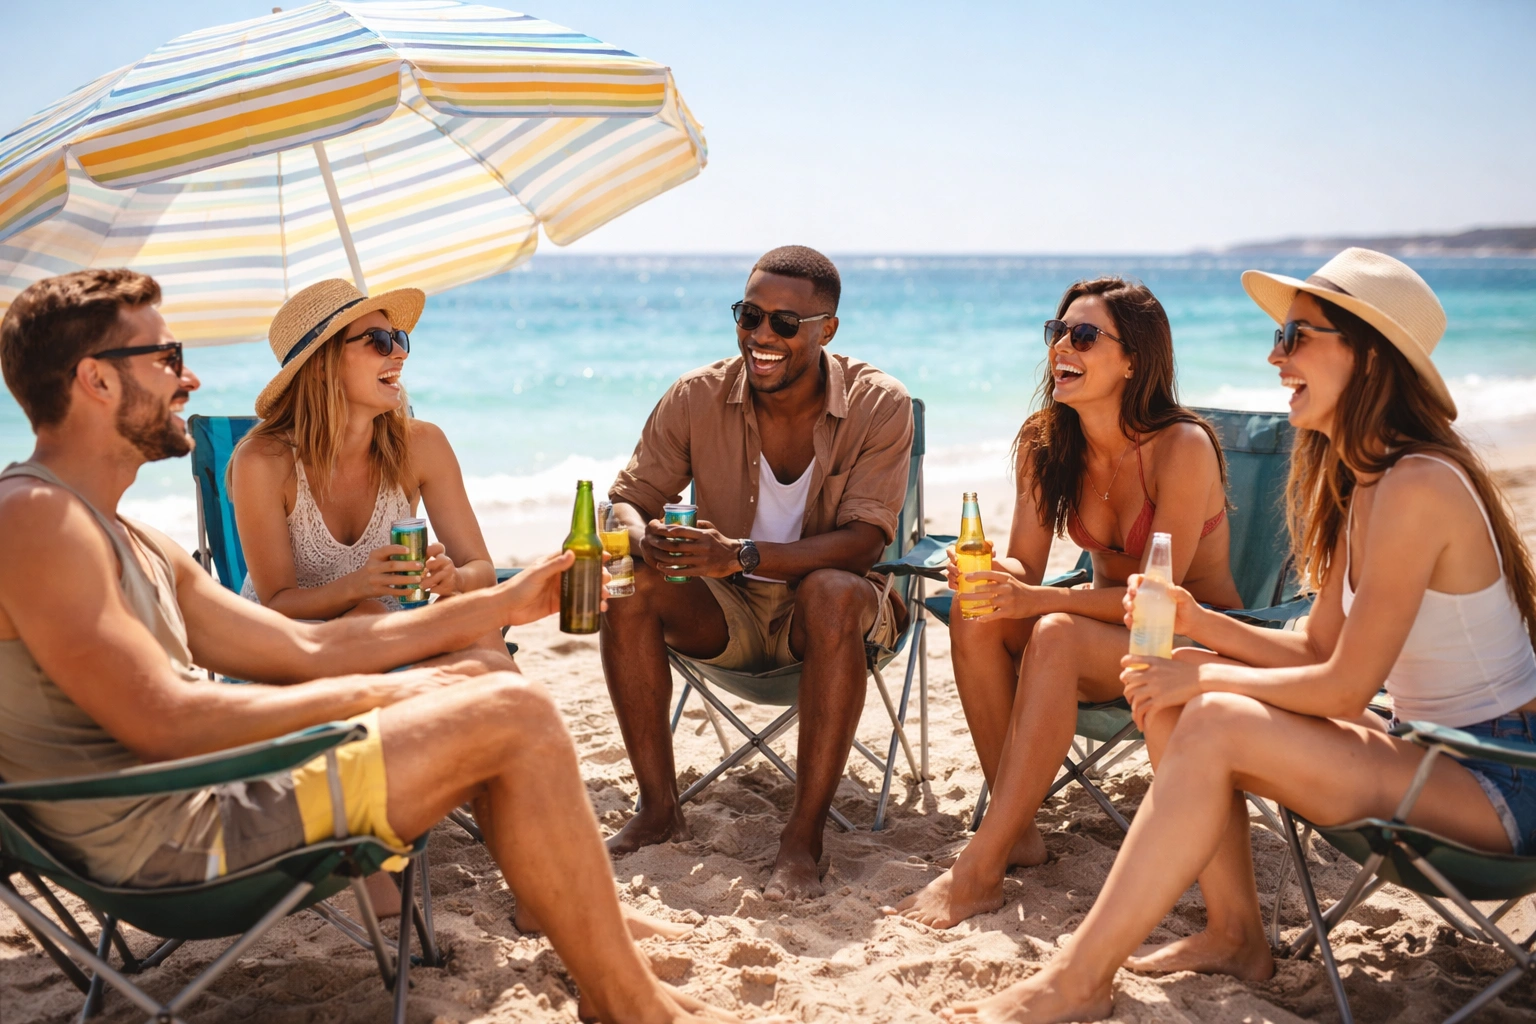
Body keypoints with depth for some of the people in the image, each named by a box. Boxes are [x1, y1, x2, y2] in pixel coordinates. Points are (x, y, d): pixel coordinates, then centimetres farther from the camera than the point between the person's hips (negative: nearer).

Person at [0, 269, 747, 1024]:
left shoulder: (131, 544, 18)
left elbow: (302, 649, 15)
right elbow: (164, 722, -23)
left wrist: (503, 603, 14)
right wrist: (364, 693, -11)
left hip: (196, 799, 10)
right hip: (169, 837, -10)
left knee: (477, 681, 11)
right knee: (515, 715, -13)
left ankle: (594, 948, 12)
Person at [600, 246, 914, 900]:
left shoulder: (879, 406, -14)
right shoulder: (697, 398, -8)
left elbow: (864, 543, -22)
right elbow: (626, 499, -4)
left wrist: (742, 555, -38)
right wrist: (646, 540, -31)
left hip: (822, 619, -2)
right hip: (727, 614, 3)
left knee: (833, 592, -36)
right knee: (629, 584, -25)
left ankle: (804, 838, -30)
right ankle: (658, 809, -14)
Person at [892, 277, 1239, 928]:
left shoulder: (1183, 447, -21)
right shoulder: (1044, 444, -4)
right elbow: (1024, 565, -4)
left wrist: (1037, 600, -34)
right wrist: (988, 575, -28)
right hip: (1107, 629, 6)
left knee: (1056, 636, -34)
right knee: (976, 617, -22)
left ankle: (979, 872, -32)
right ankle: (1019, 832, -15)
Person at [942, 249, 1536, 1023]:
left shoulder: (1417, 486, -23)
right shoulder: (1360, 484, 7)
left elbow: (1344, 686, -23)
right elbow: (1318, 650, 8)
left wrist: (1204, 677, -11)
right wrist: (1198, 625, -5)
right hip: (1436, 750, 9)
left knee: (1213, 725, -25)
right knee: (1175, 695, 0)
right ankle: (1235, 935, 7)